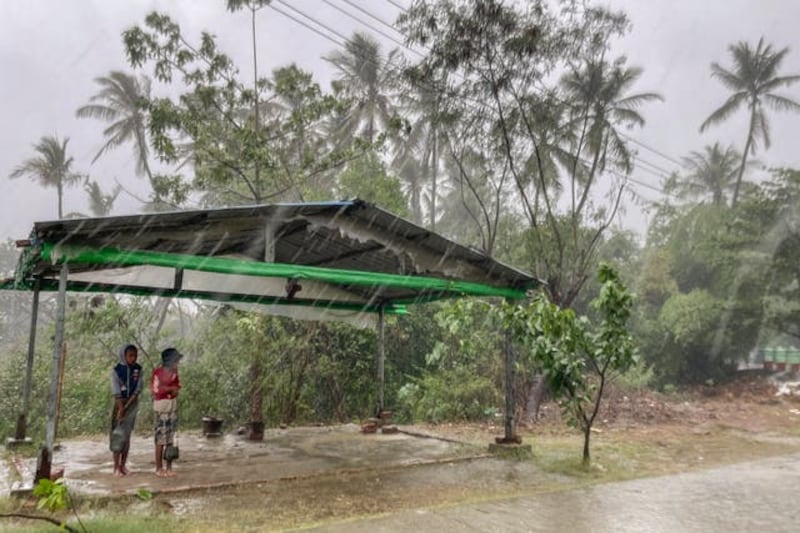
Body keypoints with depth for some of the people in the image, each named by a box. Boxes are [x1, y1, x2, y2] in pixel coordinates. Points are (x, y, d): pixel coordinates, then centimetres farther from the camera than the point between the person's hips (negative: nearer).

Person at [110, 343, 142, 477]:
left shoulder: (138, 370, -1)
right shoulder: (116, 370, -9)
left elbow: (137, 390, -6)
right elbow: (116, 392, -12)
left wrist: (126, 407, -14)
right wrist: (121, 409, -17)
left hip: (133, 404, 3)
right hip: (120, 403, -3)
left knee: (127, 434, 6)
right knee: (118, 434, -4)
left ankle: (123, 465, 12)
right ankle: (116, 467, 0)